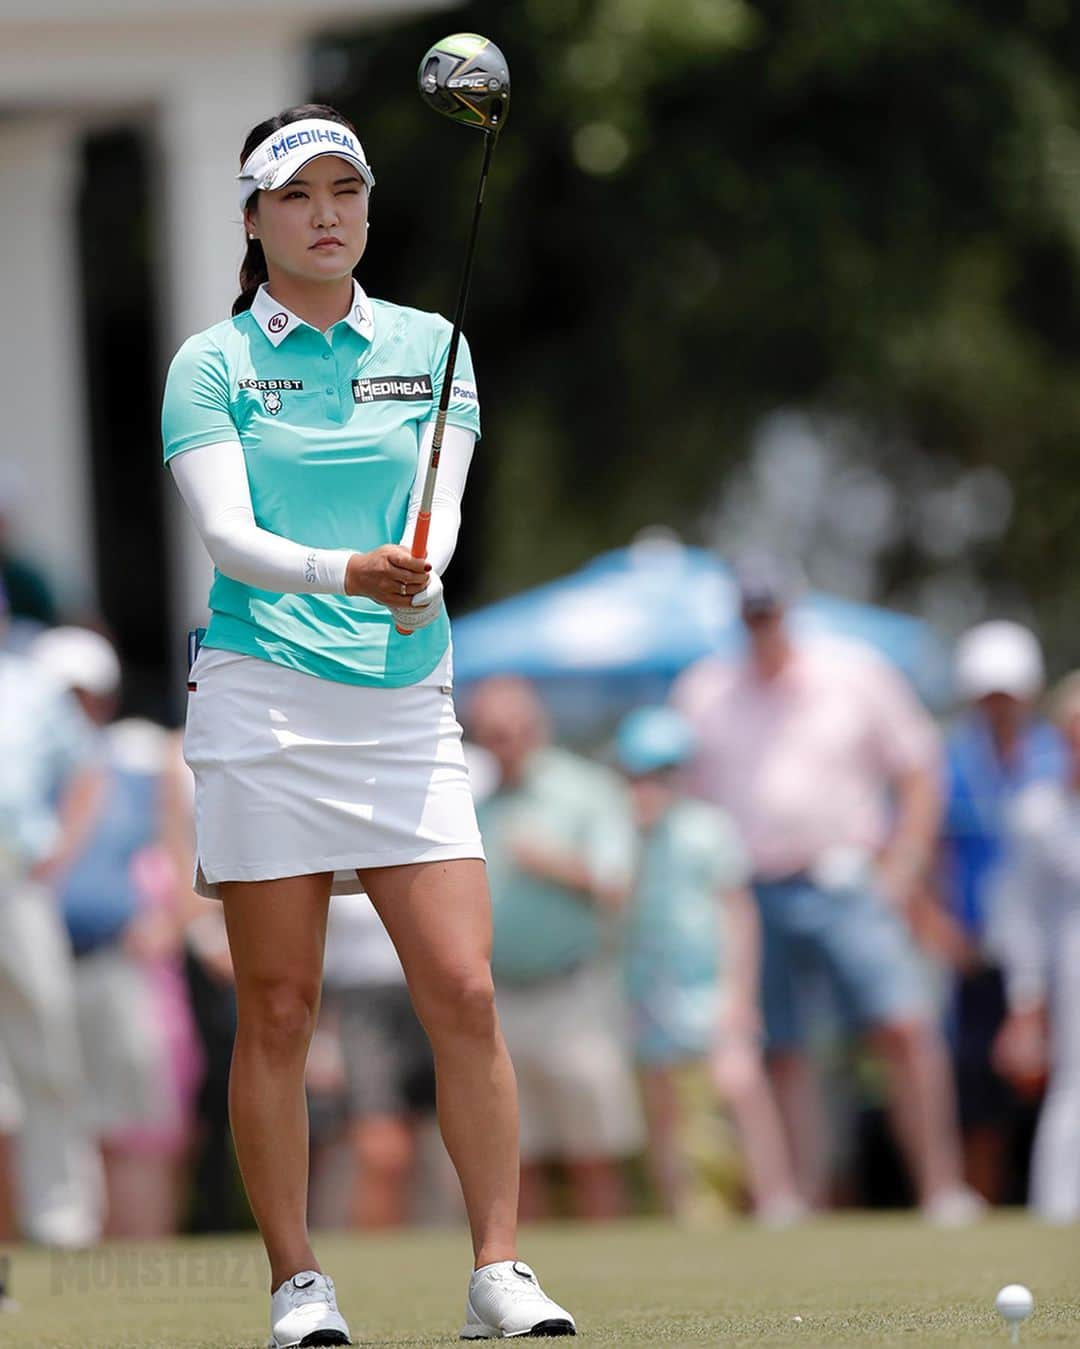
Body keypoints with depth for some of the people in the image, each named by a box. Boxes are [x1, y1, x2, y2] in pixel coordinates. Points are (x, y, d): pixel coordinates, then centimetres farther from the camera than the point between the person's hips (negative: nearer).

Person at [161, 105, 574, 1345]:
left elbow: (439, 512, -1)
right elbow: (227, 534, -10)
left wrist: (419, 576, -24)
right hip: (262, 699, -2)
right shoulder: (212, 365, 3)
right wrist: (342, 573, -28)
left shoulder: (429, 348, 11)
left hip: (404, 703, 2)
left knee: (464, 995, -6)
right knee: (277, 1009, -2)